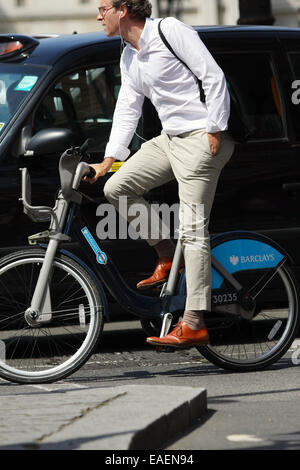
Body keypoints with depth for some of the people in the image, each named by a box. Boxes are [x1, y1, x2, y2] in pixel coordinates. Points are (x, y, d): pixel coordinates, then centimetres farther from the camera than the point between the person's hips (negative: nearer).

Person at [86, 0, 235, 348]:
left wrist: (215, 130, -18)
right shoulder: (128, 58, 16)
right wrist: (109, 159, 8)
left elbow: (213, 76, -14)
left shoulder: (170, 31, -11)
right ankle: (167, 257, 13)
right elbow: (127, 109, 17)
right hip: (169, 139, 9)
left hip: (201, 138, -9)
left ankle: (194, 325, -14)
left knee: (192, 229, -12)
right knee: (116, 188, 0)